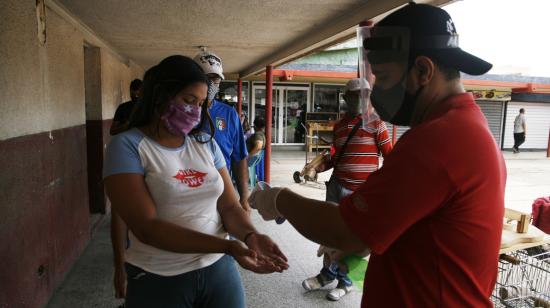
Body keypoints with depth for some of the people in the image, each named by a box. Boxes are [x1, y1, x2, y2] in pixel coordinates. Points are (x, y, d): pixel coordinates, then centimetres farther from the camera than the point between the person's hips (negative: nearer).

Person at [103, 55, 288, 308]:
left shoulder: (206, 144, 3)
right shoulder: (127, 146, -11)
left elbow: (229, 206, 1)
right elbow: (146, 227, -20)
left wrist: (250, 235, -21)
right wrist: (226, 246, -28)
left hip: (220, 269, 4)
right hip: (159, 279, -4)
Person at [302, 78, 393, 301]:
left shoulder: (375, 123, -4)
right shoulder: (339, 125, 11)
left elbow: (389, 155, -5)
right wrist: (321, 166, 2)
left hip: (362, 191, -5)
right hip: (337, 186, 5)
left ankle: (344, 280, 21)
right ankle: (328, 273, 29)